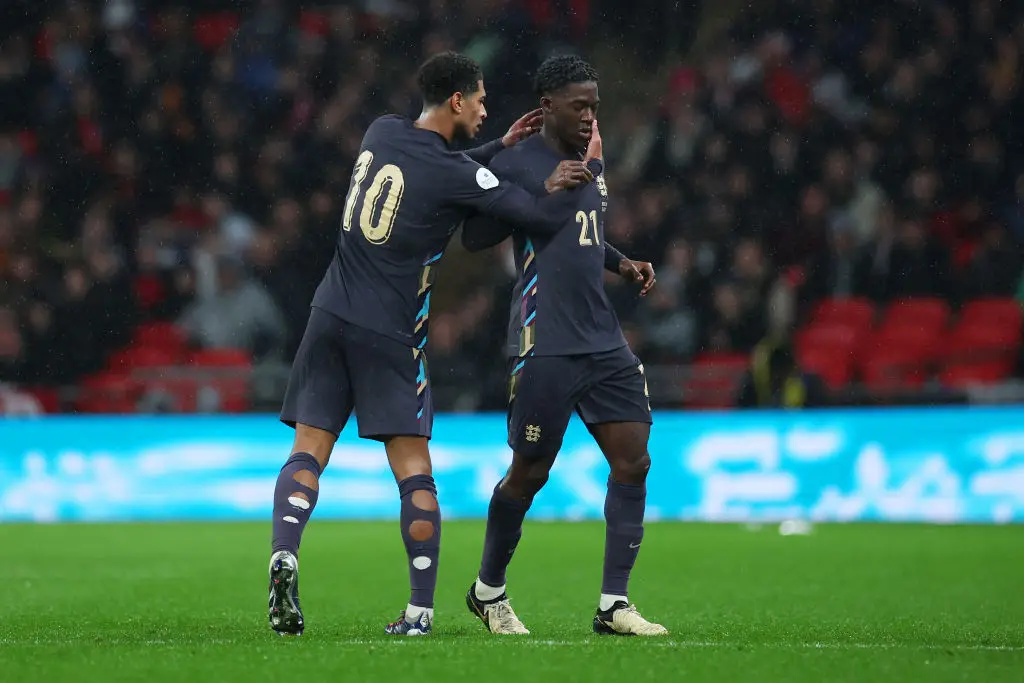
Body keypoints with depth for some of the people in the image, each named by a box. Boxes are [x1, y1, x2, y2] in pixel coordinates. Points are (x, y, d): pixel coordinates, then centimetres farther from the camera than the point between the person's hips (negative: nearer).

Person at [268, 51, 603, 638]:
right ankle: (421, 608, -1)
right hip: (390, 336, -5)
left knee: (308, 452, 3)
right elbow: (548, 217, -9)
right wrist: (590, 165, 6)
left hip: (331, 317, 5)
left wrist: (500, 148, 19)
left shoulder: (382, 132, 6)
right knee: (414, 469, 2)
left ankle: (284, 553, -21)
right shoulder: (454, 174, -12)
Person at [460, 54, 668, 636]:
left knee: (633, 462, -4)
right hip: (545, 345, -7)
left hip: (604, 342, 7)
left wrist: (623, 263, 14)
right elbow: (474, 238, -10)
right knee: (530, 473, 2)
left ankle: (614, 605, -1)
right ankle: (488, 590, 24)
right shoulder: (517, 165, -6)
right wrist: (545, 196, -17)